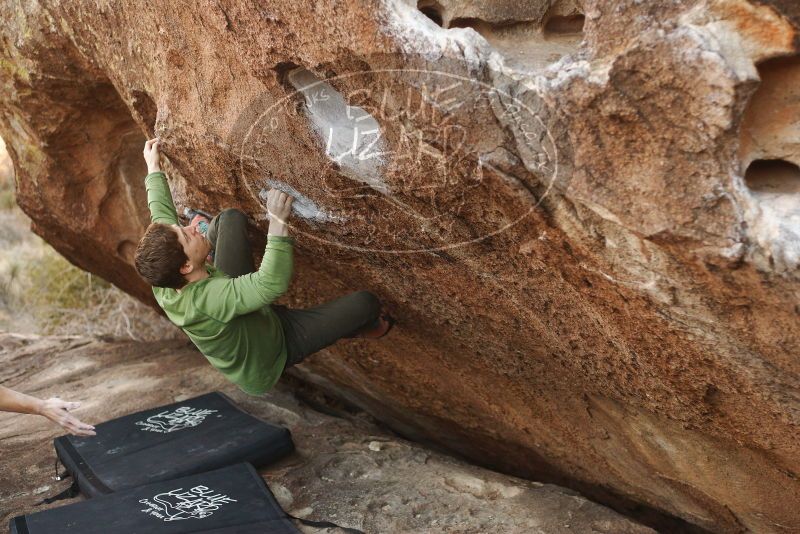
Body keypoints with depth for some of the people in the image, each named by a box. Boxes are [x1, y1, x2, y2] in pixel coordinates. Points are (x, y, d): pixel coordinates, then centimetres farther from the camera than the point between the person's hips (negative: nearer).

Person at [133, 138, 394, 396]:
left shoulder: (163, 283, -24)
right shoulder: (205, 300, -47)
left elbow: (162, 214, -7)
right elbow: (273, 283, -52)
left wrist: (154, 168, 7)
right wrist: (278, 221, -53)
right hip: (273, 349, -6)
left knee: (231, 218, 1)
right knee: (365, 303, -16)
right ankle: (358, 330, 25)